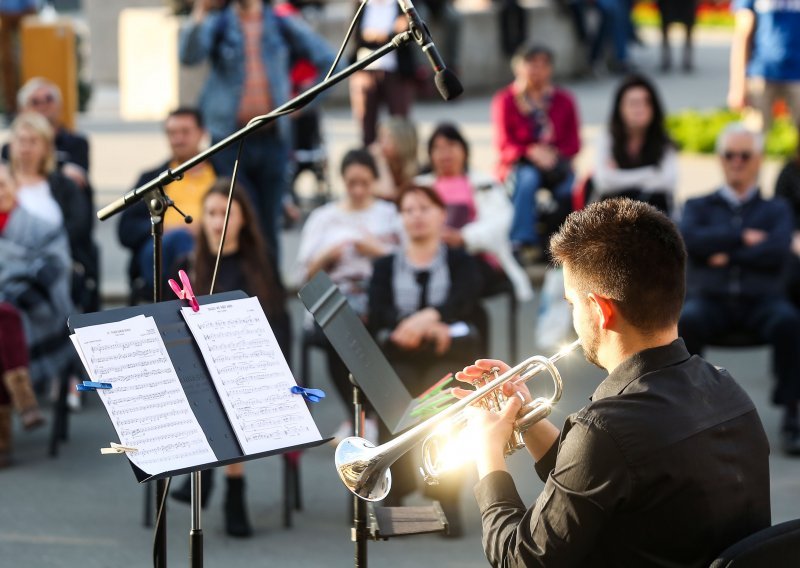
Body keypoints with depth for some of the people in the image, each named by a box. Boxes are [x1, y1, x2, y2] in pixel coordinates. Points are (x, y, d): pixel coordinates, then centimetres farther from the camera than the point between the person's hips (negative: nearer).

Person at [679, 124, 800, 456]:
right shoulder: (700, 207, 22)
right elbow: (690, 240, -1)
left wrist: (727, 255, -3)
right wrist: (743, 238, -3)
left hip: (760, 301, 0)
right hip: (711, 298, 0)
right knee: (686, 321, -36)